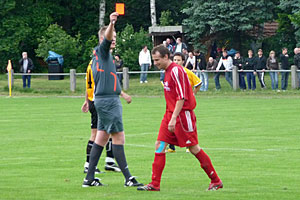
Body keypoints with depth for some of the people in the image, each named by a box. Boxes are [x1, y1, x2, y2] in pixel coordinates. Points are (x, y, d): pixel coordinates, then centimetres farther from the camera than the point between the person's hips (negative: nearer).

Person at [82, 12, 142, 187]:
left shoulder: (103, 55, 21)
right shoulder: (101, 51, -7)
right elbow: (106, 38, -31)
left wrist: (122, 94, 43)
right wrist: (111, 24, -49)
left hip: (106, 99, 10)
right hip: (108, 100, -10)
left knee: (102, 137, 10)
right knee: (118, 137, -9)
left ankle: (90, 178, 11)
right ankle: (128, 178, -9)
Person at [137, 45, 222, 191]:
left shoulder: (176, 71, -16)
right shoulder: (168, 71, 13)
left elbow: (181, 97, -21)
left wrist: (174, 119, -24)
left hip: (182, 114, -9)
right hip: (170, 114, 9)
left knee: (194, 148, -3)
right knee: (159, 146, 1)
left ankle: (216, 181, 8)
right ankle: (155, 184, 1)